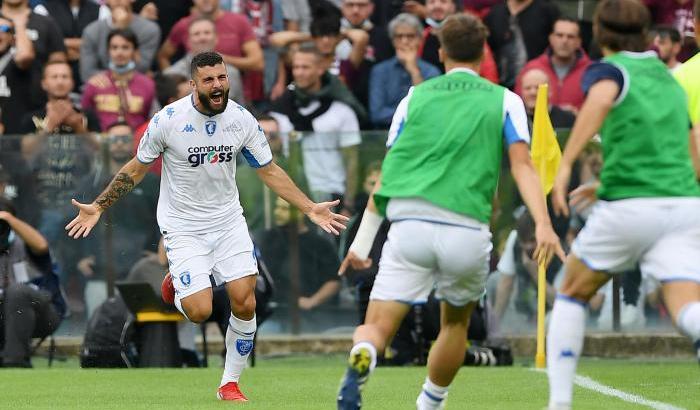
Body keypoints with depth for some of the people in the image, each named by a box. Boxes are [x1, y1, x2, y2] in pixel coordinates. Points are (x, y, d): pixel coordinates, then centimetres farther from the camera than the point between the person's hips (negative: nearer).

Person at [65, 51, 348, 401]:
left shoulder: (242, 119, -6)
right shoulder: (168, 120, -15)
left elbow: (269, 171, 7)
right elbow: (137, 168, -1)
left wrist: (310, 208, 2)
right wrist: (97, 207, -4)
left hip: (228, 221, 3)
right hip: (182, 225, -3)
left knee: (245, 303, -8)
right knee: (200, 311, -15)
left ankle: (230, 383, 11)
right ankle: (177, 285, 22)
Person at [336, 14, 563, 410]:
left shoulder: (415, 98, 16)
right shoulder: (504, 101, 12)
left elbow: (387, 175, 15)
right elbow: (522, 164, -3)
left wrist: (362, 242, 18)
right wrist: (543, 224, -13)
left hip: (410, 225, 0)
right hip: (467, 232, 0)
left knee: (377, 327, -3)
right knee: (456, 322, 26)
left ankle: (360, 361, -37)